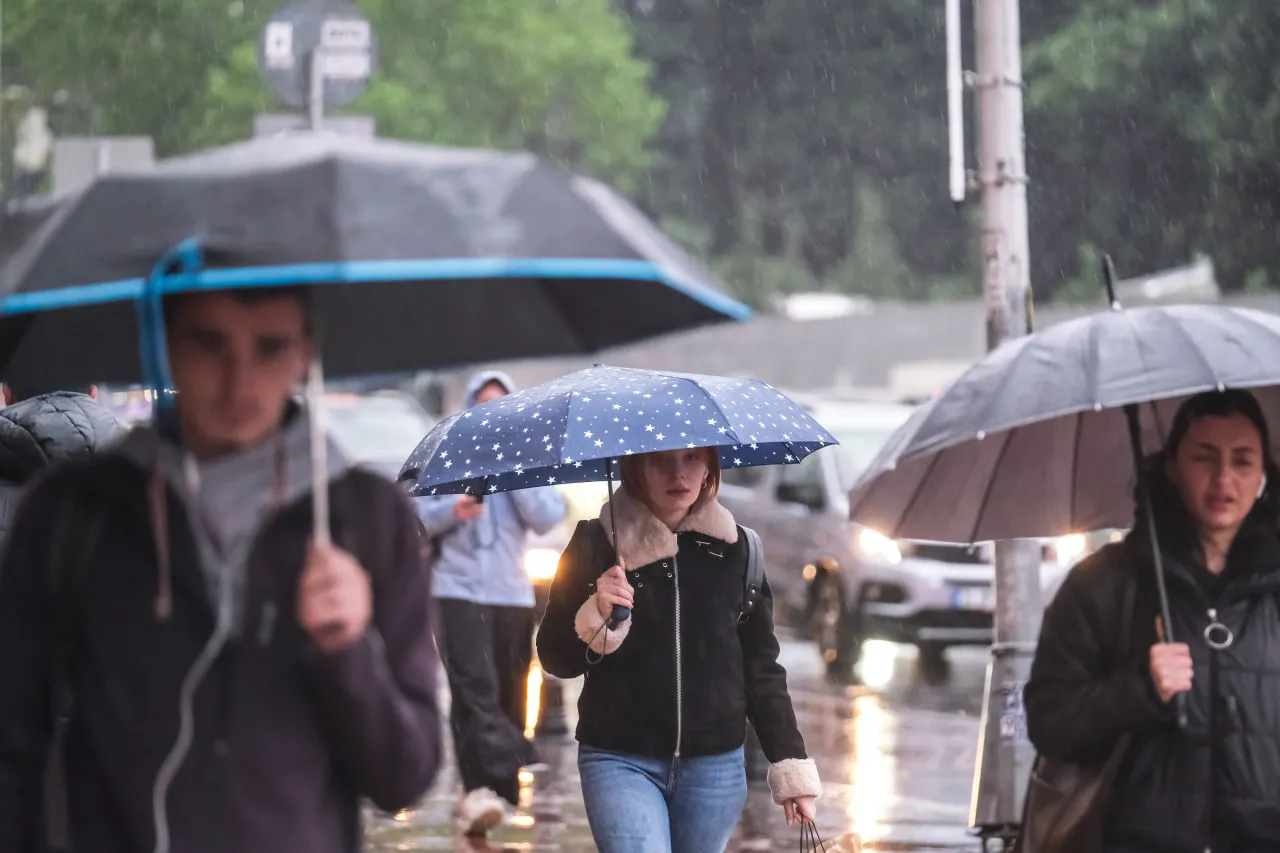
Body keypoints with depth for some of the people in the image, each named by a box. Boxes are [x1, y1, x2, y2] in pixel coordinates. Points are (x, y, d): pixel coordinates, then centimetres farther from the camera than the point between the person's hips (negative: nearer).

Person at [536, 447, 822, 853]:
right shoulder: (597, 544, -2)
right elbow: (555, 659, -1)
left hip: (714, 767, 3)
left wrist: (791, 766, 6)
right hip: (620, 761, -3)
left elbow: (760, 666, 10)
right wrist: (595, 618, -21)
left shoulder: (733, 547, 4)